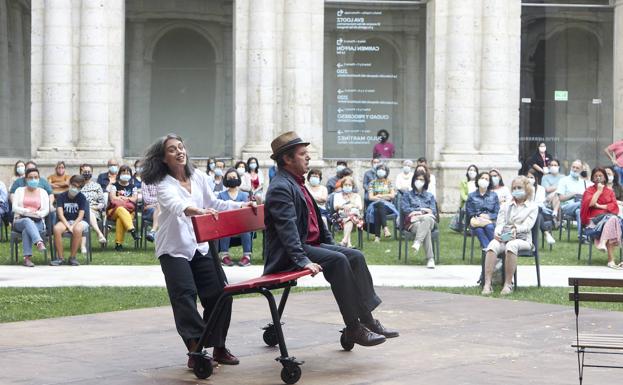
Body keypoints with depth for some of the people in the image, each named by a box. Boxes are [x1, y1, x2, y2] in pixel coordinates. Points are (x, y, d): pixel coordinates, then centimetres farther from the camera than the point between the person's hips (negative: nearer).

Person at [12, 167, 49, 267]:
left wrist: (38, 214, -18)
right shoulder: (19, 191, 15)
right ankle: (39, 242, -62)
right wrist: (27, 211, -16)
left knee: (26, 230, -36)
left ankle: (27, 258, -45)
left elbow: (46, 210, 4)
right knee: (27, 221, -39)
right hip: (20, 221, 0)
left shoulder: (43, 192, 16)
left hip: (37, 222, 0)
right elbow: (14, 207, 1)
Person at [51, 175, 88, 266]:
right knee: (56, 228, -33)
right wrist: (67, 226, -22)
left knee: (77, 229, -38)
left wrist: (72, 226, -22)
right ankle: (60, 258, -22)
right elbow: (60, 214, -7)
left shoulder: (82, 197, -1)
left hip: (78, 221, -1)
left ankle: (72, 257, -22)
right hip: (65, 221, 1)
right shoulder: (62, 196, 2)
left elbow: (80, 216, -7)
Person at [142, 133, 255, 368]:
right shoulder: (164, 184, -11)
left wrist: (242, 206, -3)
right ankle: (196, 348, -16)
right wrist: (199, 211, -51)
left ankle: (218, 347, 13)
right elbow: (176, 205, -31)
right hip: (174, 249, -5)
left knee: (219, 293, 0)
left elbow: (214, 204, 11)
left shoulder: (199, 177, 7)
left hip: (200, 245, 5)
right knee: (185, 296, -17)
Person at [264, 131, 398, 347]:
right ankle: (353, 328, -22)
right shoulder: (280, 188, -15)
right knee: (338, 261, -27)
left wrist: (330, 244, 16)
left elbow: (316, 218, 24)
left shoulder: (297, 183, 17)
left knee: (355, 256, -4)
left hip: (312, 244, 10)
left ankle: (367, 320, -6)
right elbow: (287, 229, -25)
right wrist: (302, 260, -32)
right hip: (287, 255, -10)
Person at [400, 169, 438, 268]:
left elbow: (433, 211, 11)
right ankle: (430, 259, -48)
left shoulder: (430, 196, 27)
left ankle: (417, 242, -56)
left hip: (429, 220, 2)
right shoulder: (407, 195, 22)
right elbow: (405, 210, 4)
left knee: (427, 219, -40)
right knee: (426, 230, -38)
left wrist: (416, 211, -5)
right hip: (413, 222, -1)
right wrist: (423, 210, 1)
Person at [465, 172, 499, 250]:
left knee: (489, 227, -37)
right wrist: (479, 215, -10)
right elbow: (469, 213, 8)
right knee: (479, 230, -37)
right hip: (476, 221, 0)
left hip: (491, 221, 1)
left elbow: (497, 213, 8)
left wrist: (488, 216, -11)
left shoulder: (494, 195, 16)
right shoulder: (471, 196, 15)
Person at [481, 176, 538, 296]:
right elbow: (500, 223, 13)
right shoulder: (505, 206, 26)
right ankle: (487, 284, -43)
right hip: (503, 238, 3)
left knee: (511, 245, -39)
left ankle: (508, 284, -39)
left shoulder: (532, 207, 14)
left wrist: (516, 229, -23)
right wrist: (498, 233, -10)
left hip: (522, 239, -3)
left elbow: (527, 225, -2)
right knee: (492, 245, -33)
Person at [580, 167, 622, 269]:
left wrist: (600, 206, -6)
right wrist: (599, 190, -2)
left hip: (610, 216, 3)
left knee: (613, 219, -35)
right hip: (594, 219, -3)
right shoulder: (589, 190, 12)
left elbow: (614, 206, 5)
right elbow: (590, 203, -9)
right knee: (611, 220, -35)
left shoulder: (609, 191, 19)